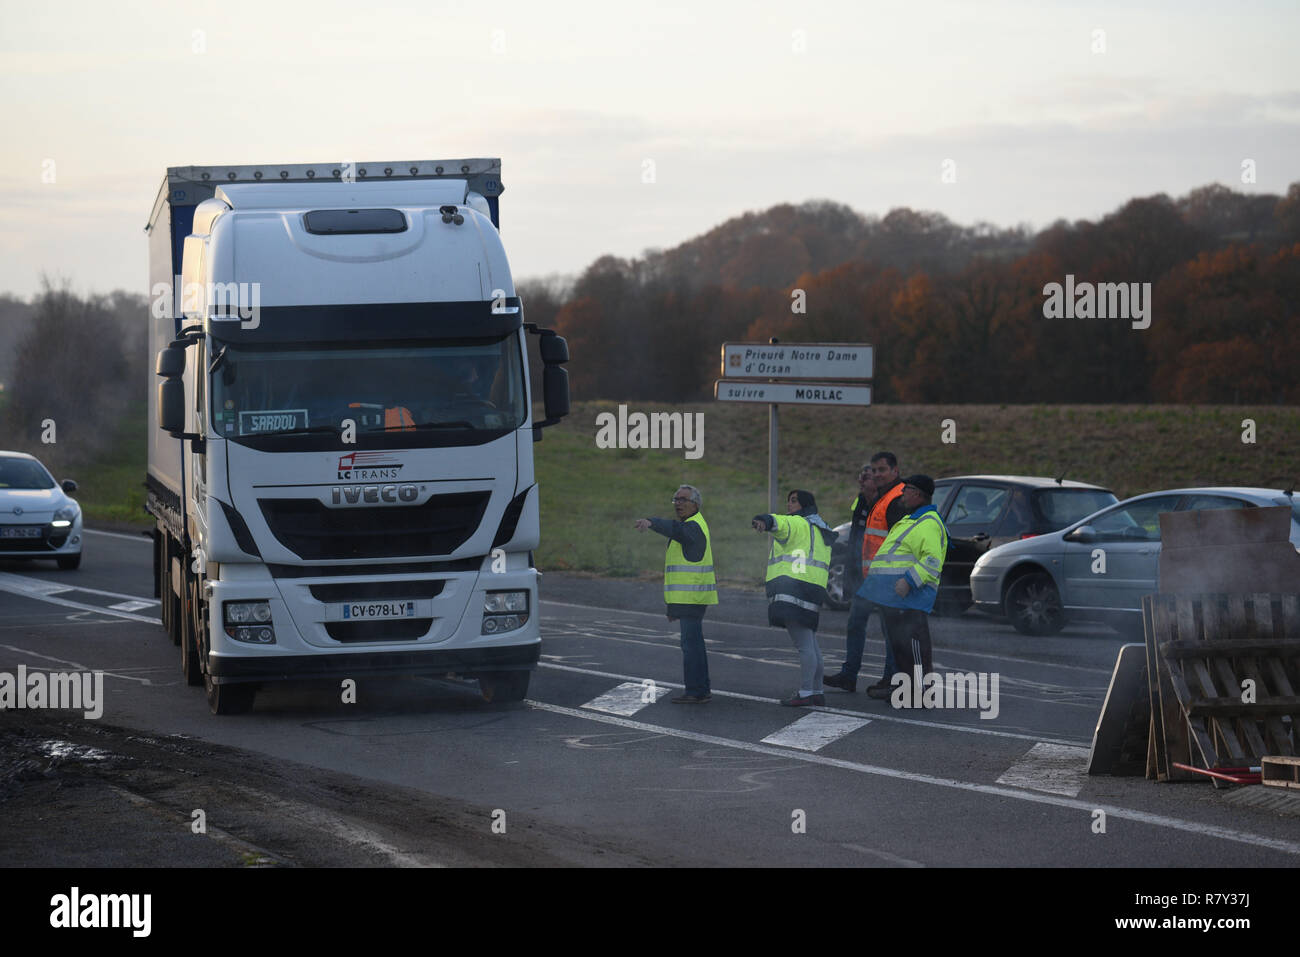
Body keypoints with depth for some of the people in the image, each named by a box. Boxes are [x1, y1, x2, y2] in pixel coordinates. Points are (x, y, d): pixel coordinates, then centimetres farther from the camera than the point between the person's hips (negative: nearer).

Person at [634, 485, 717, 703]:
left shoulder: (693, 527, -15)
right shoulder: (691, 525, 20)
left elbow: (674, 529, -38)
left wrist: (650, 522, -60)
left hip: (692, 596, -11)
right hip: (691, 596, 11)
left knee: (691, 642, -9)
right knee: (694, 642, 14)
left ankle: (695, 692, -8)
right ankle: (702, 690, 19)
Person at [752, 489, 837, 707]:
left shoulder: (797, 523, -4)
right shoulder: (819, 530, 26)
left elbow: (781, 524, -28)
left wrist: (765, 521, -48)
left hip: (794, 588, -10)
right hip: (813, 590, 10)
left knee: (804, 645, -12)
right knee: (810, 645, 15)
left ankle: (805, 693, -14)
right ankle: (817, 691, 19)